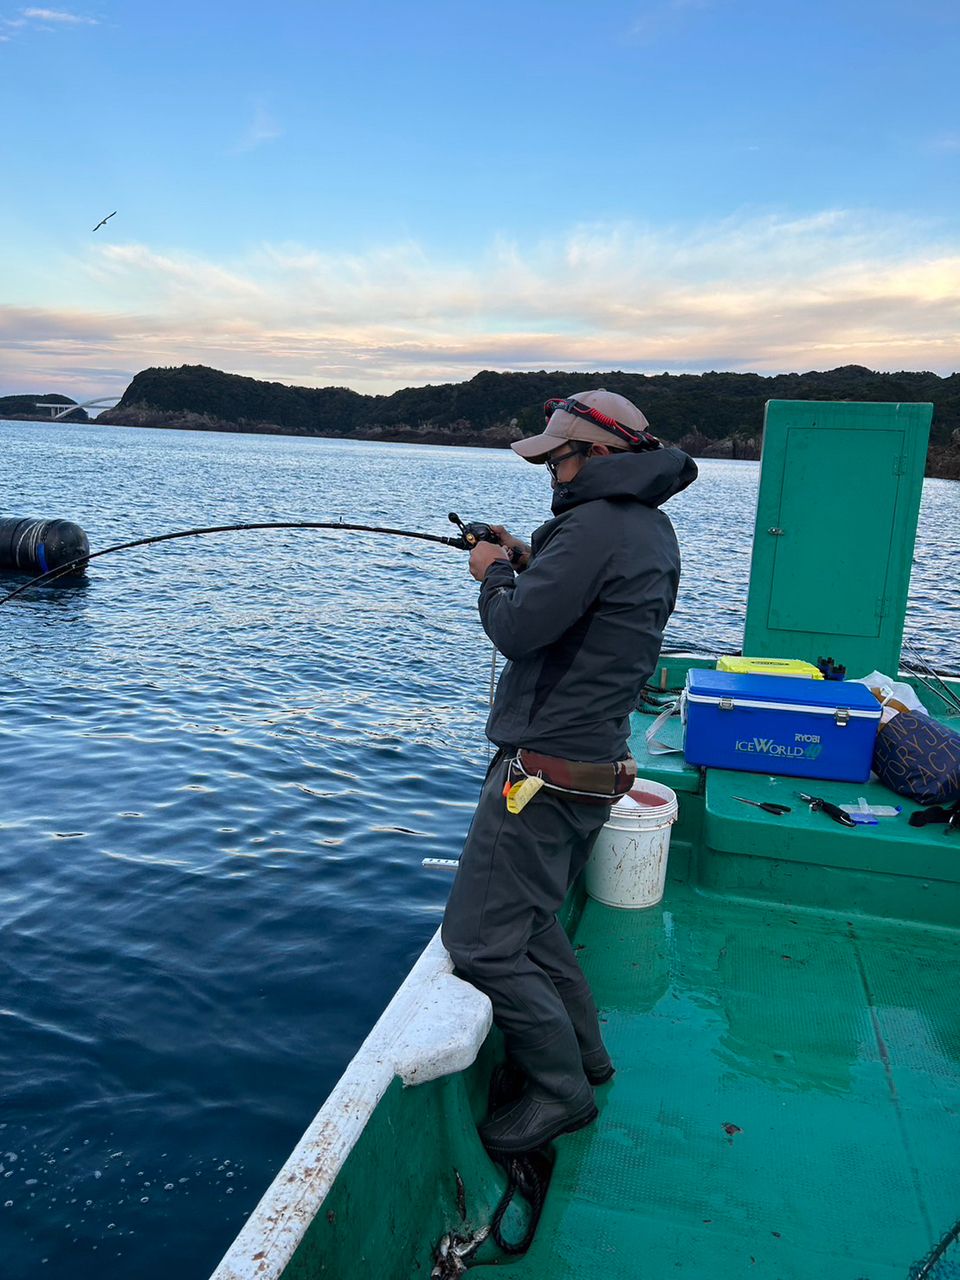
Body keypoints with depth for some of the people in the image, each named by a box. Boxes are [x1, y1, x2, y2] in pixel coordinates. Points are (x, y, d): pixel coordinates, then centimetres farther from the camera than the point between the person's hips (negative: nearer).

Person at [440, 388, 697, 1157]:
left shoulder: (596, 525, -19)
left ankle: (560, 1090, 12)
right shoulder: (652, 529, 13)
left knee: (480, 940, -2)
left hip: (548, 769, -11)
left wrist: (494, 574, -3)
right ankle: (584, 1051, 36)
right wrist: (527, 564, 11)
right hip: (596, 765, 11)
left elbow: (518, 629, -22)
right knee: (527, 912, 24)